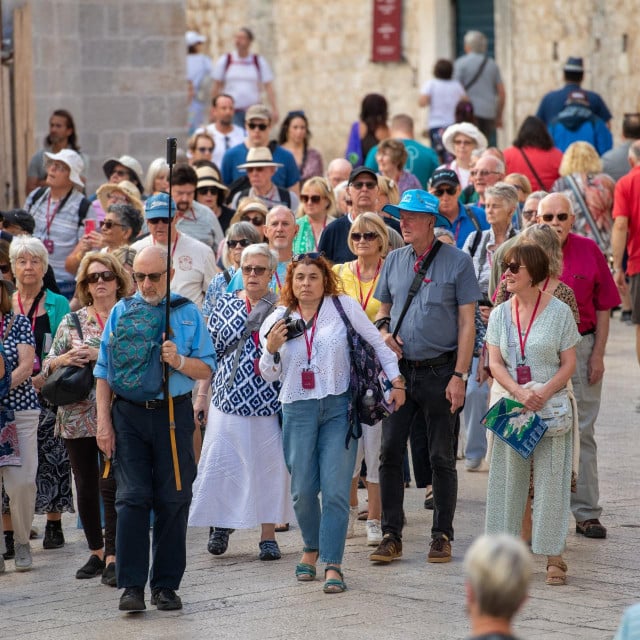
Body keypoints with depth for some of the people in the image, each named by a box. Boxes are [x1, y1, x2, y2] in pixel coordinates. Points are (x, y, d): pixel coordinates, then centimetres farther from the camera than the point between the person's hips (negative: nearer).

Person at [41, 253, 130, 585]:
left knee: (111, 486, -9)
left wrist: (102, 356, -16)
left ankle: (112, 557, -6)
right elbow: (47, 366, 12)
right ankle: (96, 553, 21)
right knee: (85, 487, 8)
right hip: (77, 417, 4)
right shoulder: (71, 322, 11)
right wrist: (64, 359, -9)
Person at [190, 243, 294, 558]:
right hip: (229, 399, 1)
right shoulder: (225, 303, 7)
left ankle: (268, 535, 12)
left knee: (270, 467, 2)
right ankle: (221, 524, 24)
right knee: (221, 463, 2)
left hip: (270, 401, -1)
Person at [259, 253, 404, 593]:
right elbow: (269, 375, 12)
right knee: (303, 490, 3)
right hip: (298, 410, 2)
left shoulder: (344, 307, 0)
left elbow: (377, 343, 8)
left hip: (339, 407, -2)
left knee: (336, 489, -9)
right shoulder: (278, 320, 7)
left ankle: (332, 564, -5)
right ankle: (311, 547, 29)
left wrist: (396, 381, 5)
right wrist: (271, 349, -8)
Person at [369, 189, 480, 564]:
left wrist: (460, 376, -11)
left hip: (440, 372, -4)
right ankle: (391, 536, 6)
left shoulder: (457, 262, -4)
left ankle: (442, 537, 12)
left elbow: (467, 323, -5)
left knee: (441, 458, 4)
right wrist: (384, 330, -3)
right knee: (390, 452, -1)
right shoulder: (394, 260, 9)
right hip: (400, 369, 4)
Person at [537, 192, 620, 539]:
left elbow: (603, 306, 4)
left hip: (581, 347, 0)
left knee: (581, 432, 4)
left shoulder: (589, 251, 1)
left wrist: (598, 353, -1)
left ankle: (586, 512, 9)